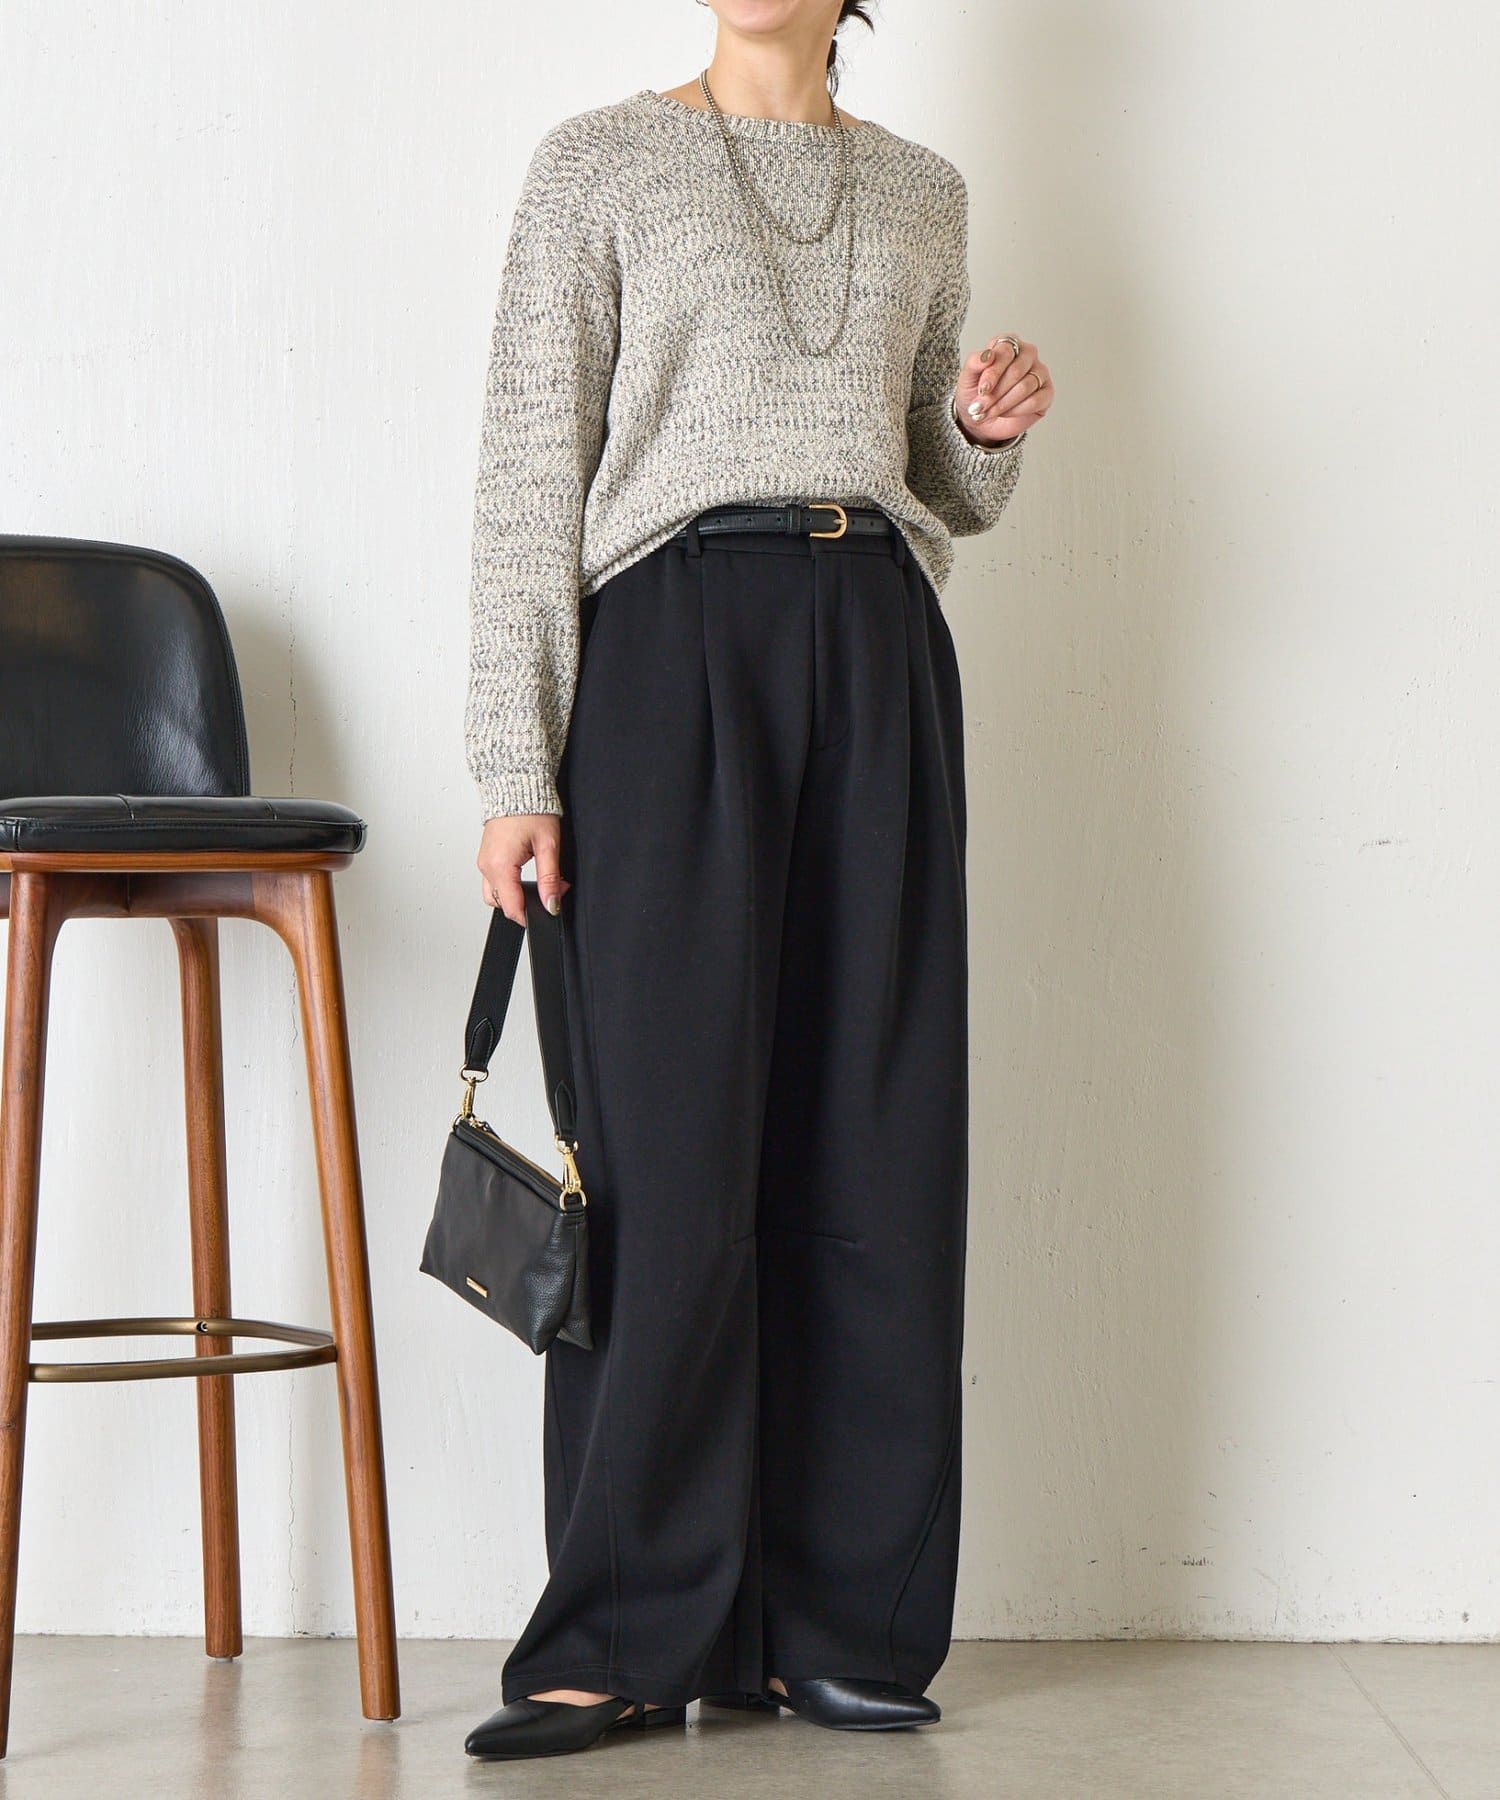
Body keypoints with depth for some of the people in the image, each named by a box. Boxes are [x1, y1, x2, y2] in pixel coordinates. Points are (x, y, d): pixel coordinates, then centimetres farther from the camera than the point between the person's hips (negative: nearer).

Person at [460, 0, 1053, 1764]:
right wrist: (516, 768, -9)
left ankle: (836, 1630, 9)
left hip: (880, 653, 4)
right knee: (672, 1143, -7)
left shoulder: (923, 195, 17)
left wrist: (992, 433, 1)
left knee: (877, 1145, 1)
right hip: (672, 641, -4)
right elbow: (530, 476, -1)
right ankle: (623, 1641, 0)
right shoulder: (601, 162, 6)